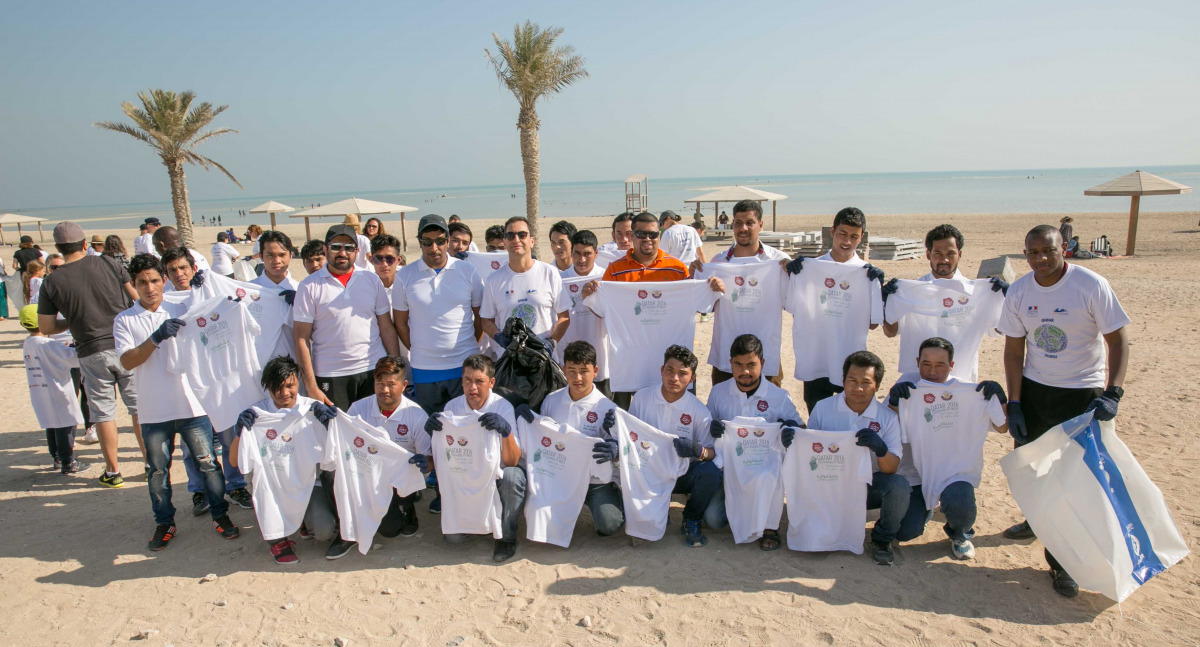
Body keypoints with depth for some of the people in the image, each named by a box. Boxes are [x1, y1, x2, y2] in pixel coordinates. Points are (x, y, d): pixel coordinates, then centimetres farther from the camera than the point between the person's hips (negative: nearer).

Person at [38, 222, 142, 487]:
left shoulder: (52, 282, -2)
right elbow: (138, 296, -1)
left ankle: (112, 472, 19)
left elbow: (46, 327, 3)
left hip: (93, 353, 0)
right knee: (140, 407, 9)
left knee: (103, 412, 10)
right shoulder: (107, 263, -2)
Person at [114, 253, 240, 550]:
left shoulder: (181, 310, 6)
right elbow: (127, 361, -8)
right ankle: (164, 523, 27)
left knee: (207, 462, 5)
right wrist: (156, 337, -22)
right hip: (154, 411, 0)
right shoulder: (124, 320, 3)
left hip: (192, 404, 0)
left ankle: (220, 515, 18)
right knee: (158, 470, 11)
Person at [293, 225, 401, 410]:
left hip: (375, 371, 2)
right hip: (330, 376, -2)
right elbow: (301, 339, -2)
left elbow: (387, 328, 7)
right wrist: (311, 387, -8)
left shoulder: (372, 280, 7)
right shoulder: (309, 286, 0)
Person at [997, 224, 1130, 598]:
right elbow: (1014, 350, 0)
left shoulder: (1092, 285, -15)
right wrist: (1013, 404, -3)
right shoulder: (1018, 293, -4)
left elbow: (1118, 340, -12)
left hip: (1082, 393, -4)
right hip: (1033, 388, 4)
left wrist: (1112, 393, -23)